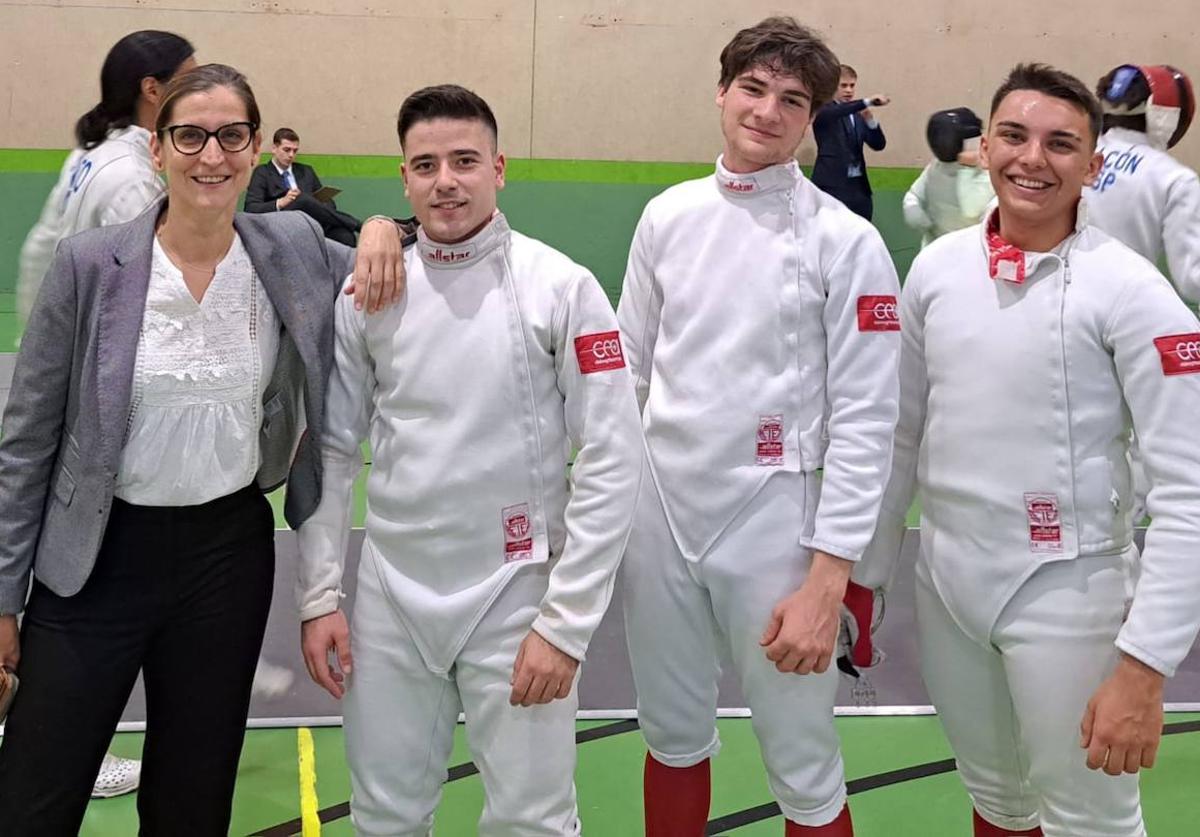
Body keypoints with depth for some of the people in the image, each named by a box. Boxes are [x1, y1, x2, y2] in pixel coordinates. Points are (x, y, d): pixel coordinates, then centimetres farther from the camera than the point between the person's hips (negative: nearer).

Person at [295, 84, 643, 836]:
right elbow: (331, 451, 8)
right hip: (390, 592, 3)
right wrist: (320, 596, 3)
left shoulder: (562, 288, -9)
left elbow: (612, 463, -11)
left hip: (516, 594, -3)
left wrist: (565, 623, -14)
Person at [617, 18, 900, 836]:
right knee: (674, 736, 19)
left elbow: (864, 424, -11)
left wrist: (827, 582, -16)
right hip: (658, 512, 4)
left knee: (804, 768, 6)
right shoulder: (667, 216, 3)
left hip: (772, 520, -4)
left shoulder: (845, 240, -10)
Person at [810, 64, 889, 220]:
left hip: (859, 187, 5)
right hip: (831, 186, -5)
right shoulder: (824, 111, -1)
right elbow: (838, 112, -25)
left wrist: (870, 120, -13)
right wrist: (867, 101, -36)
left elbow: (879, 145, 4)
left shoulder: (858, 114, 14)